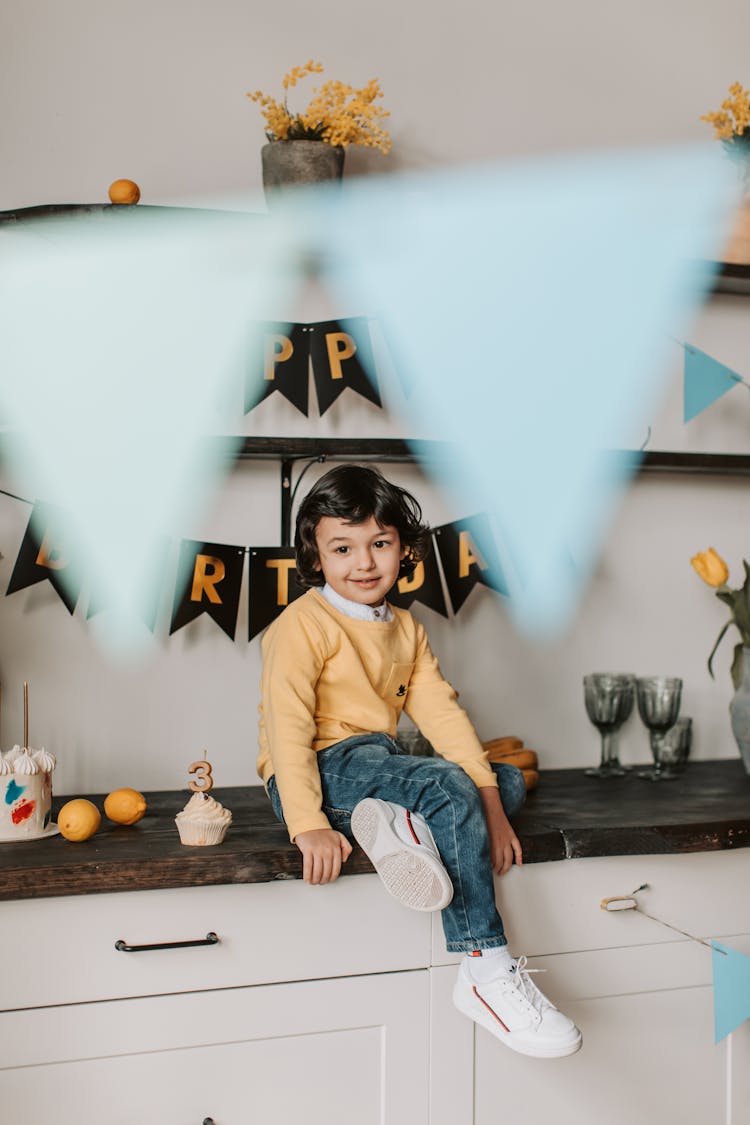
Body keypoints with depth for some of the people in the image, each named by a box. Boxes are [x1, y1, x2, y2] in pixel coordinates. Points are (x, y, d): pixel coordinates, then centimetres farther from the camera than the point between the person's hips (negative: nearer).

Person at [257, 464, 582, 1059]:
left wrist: (490, 803, -7)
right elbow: (287, 726, -19)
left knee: (509, 781, 5)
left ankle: (407, 823, -23)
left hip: (380, 765, 9)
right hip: (323, 769, -8)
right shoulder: (302, 624, -10)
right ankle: (486, 972, -26)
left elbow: (442, 712, 4)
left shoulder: (406, 628, 13)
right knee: (448, 786, -29)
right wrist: (309, 827, -29)